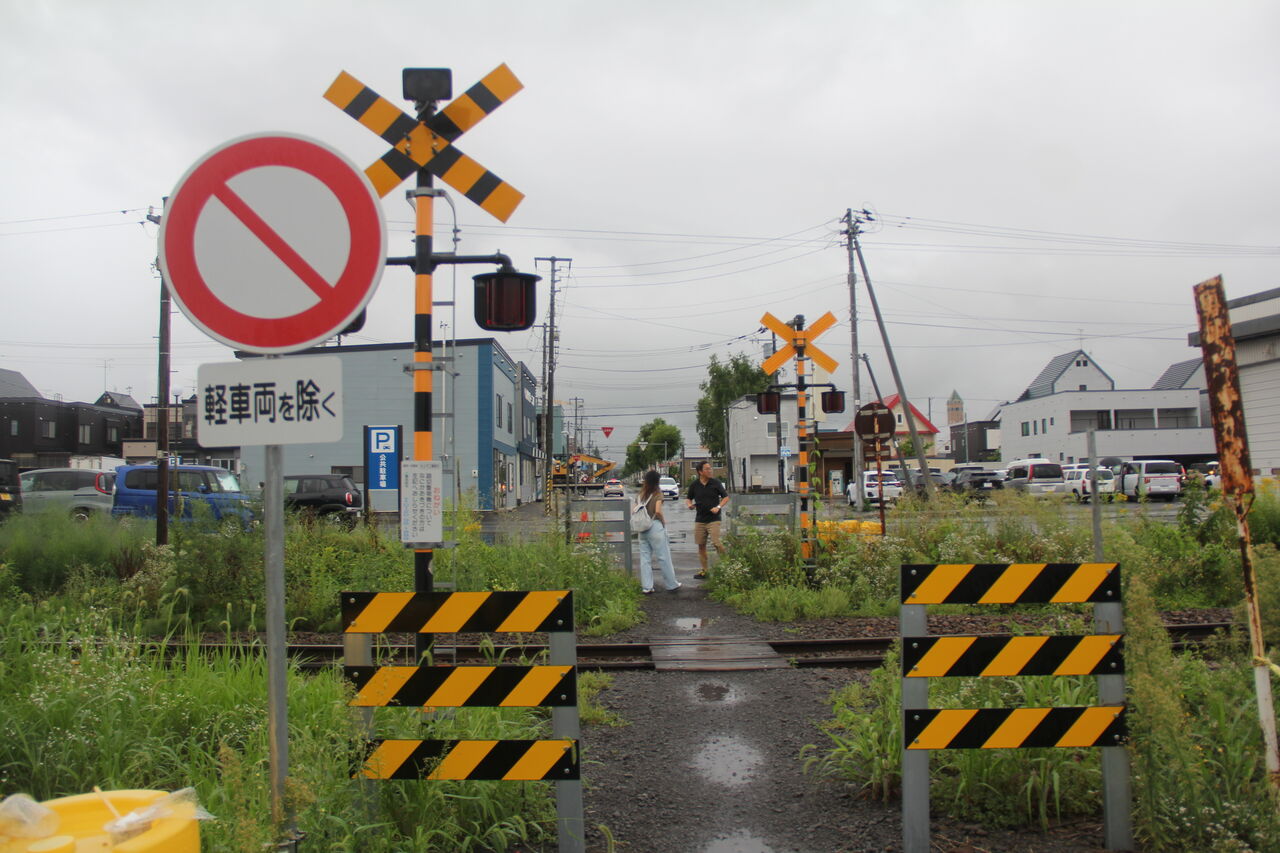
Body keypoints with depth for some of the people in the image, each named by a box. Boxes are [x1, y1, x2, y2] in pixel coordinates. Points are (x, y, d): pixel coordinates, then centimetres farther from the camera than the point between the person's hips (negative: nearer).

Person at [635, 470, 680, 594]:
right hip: (655, 526, -5)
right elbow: (658, 511, -18)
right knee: (664, 557, 4)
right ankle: (671, 585, 13)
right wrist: (663, 521, -3)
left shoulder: (640, 494, 9)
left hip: (642, 529, 5)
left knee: (645, 557, 9)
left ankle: (646, 586, 10)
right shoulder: (658, 493, -7)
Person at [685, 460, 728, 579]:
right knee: (701, 545, 6)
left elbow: (726, 497, 3)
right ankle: (704, 570, 16)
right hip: (699, 519, 3)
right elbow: (689, 498, 18)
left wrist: (718, 507, -12)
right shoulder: (694, 485, 3)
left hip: (713, 519, -3)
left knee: (716, 543, -15)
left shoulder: (715, 483, -3)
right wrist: (690, 505, -4)